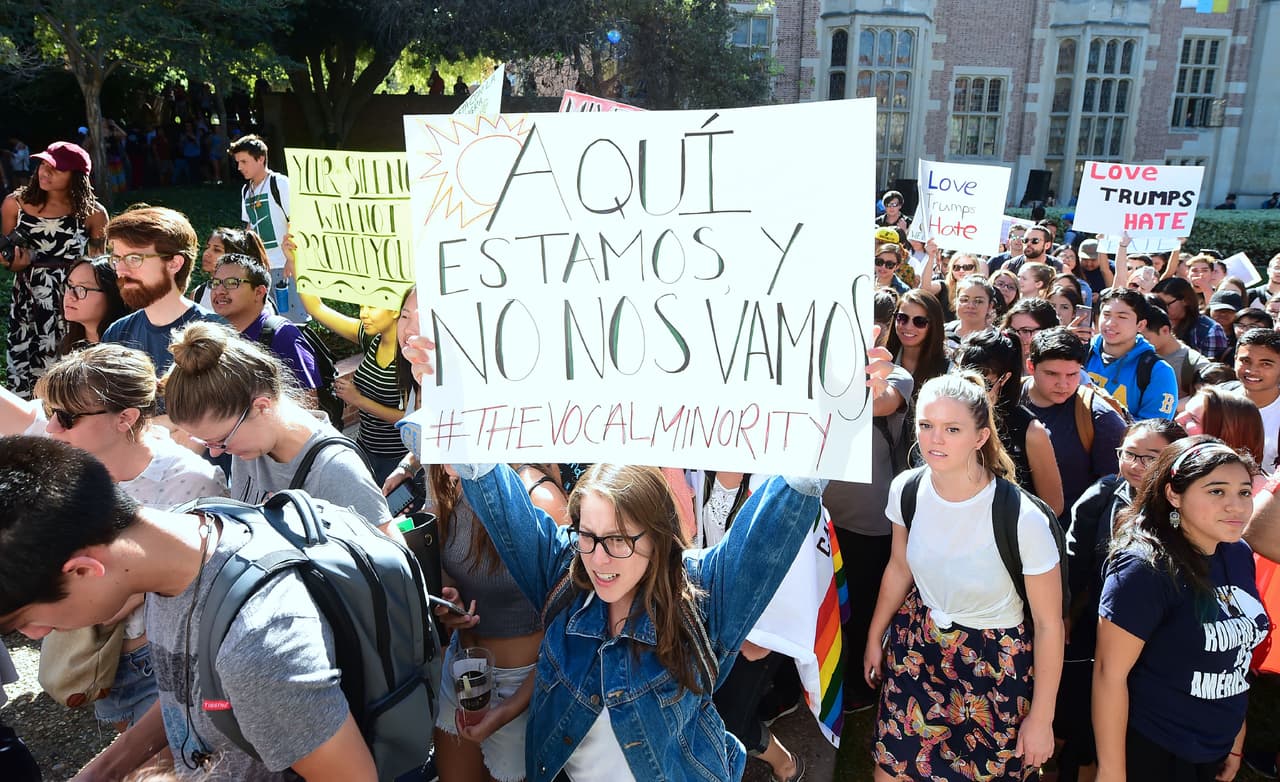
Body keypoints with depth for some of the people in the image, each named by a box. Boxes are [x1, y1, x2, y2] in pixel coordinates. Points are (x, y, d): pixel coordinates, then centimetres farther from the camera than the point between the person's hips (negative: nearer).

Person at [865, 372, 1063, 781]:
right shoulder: (906, 489, -13)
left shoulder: (1024, 518, -27)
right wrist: (874, 637, 17)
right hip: (917, 643, 4)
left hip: (995, 662, -3)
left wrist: (1041, 718, -6)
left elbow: (1049, 624, -14)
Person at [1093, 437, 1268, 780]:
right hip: (1151, 753, -7)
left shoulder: (1240, 555, -2)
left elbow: (1237, 653, 9)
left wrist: (1236, 741, 14)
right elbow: (1110, 674, -22)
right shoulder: (1144, 568, -24)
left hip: (1216, 751, 7)